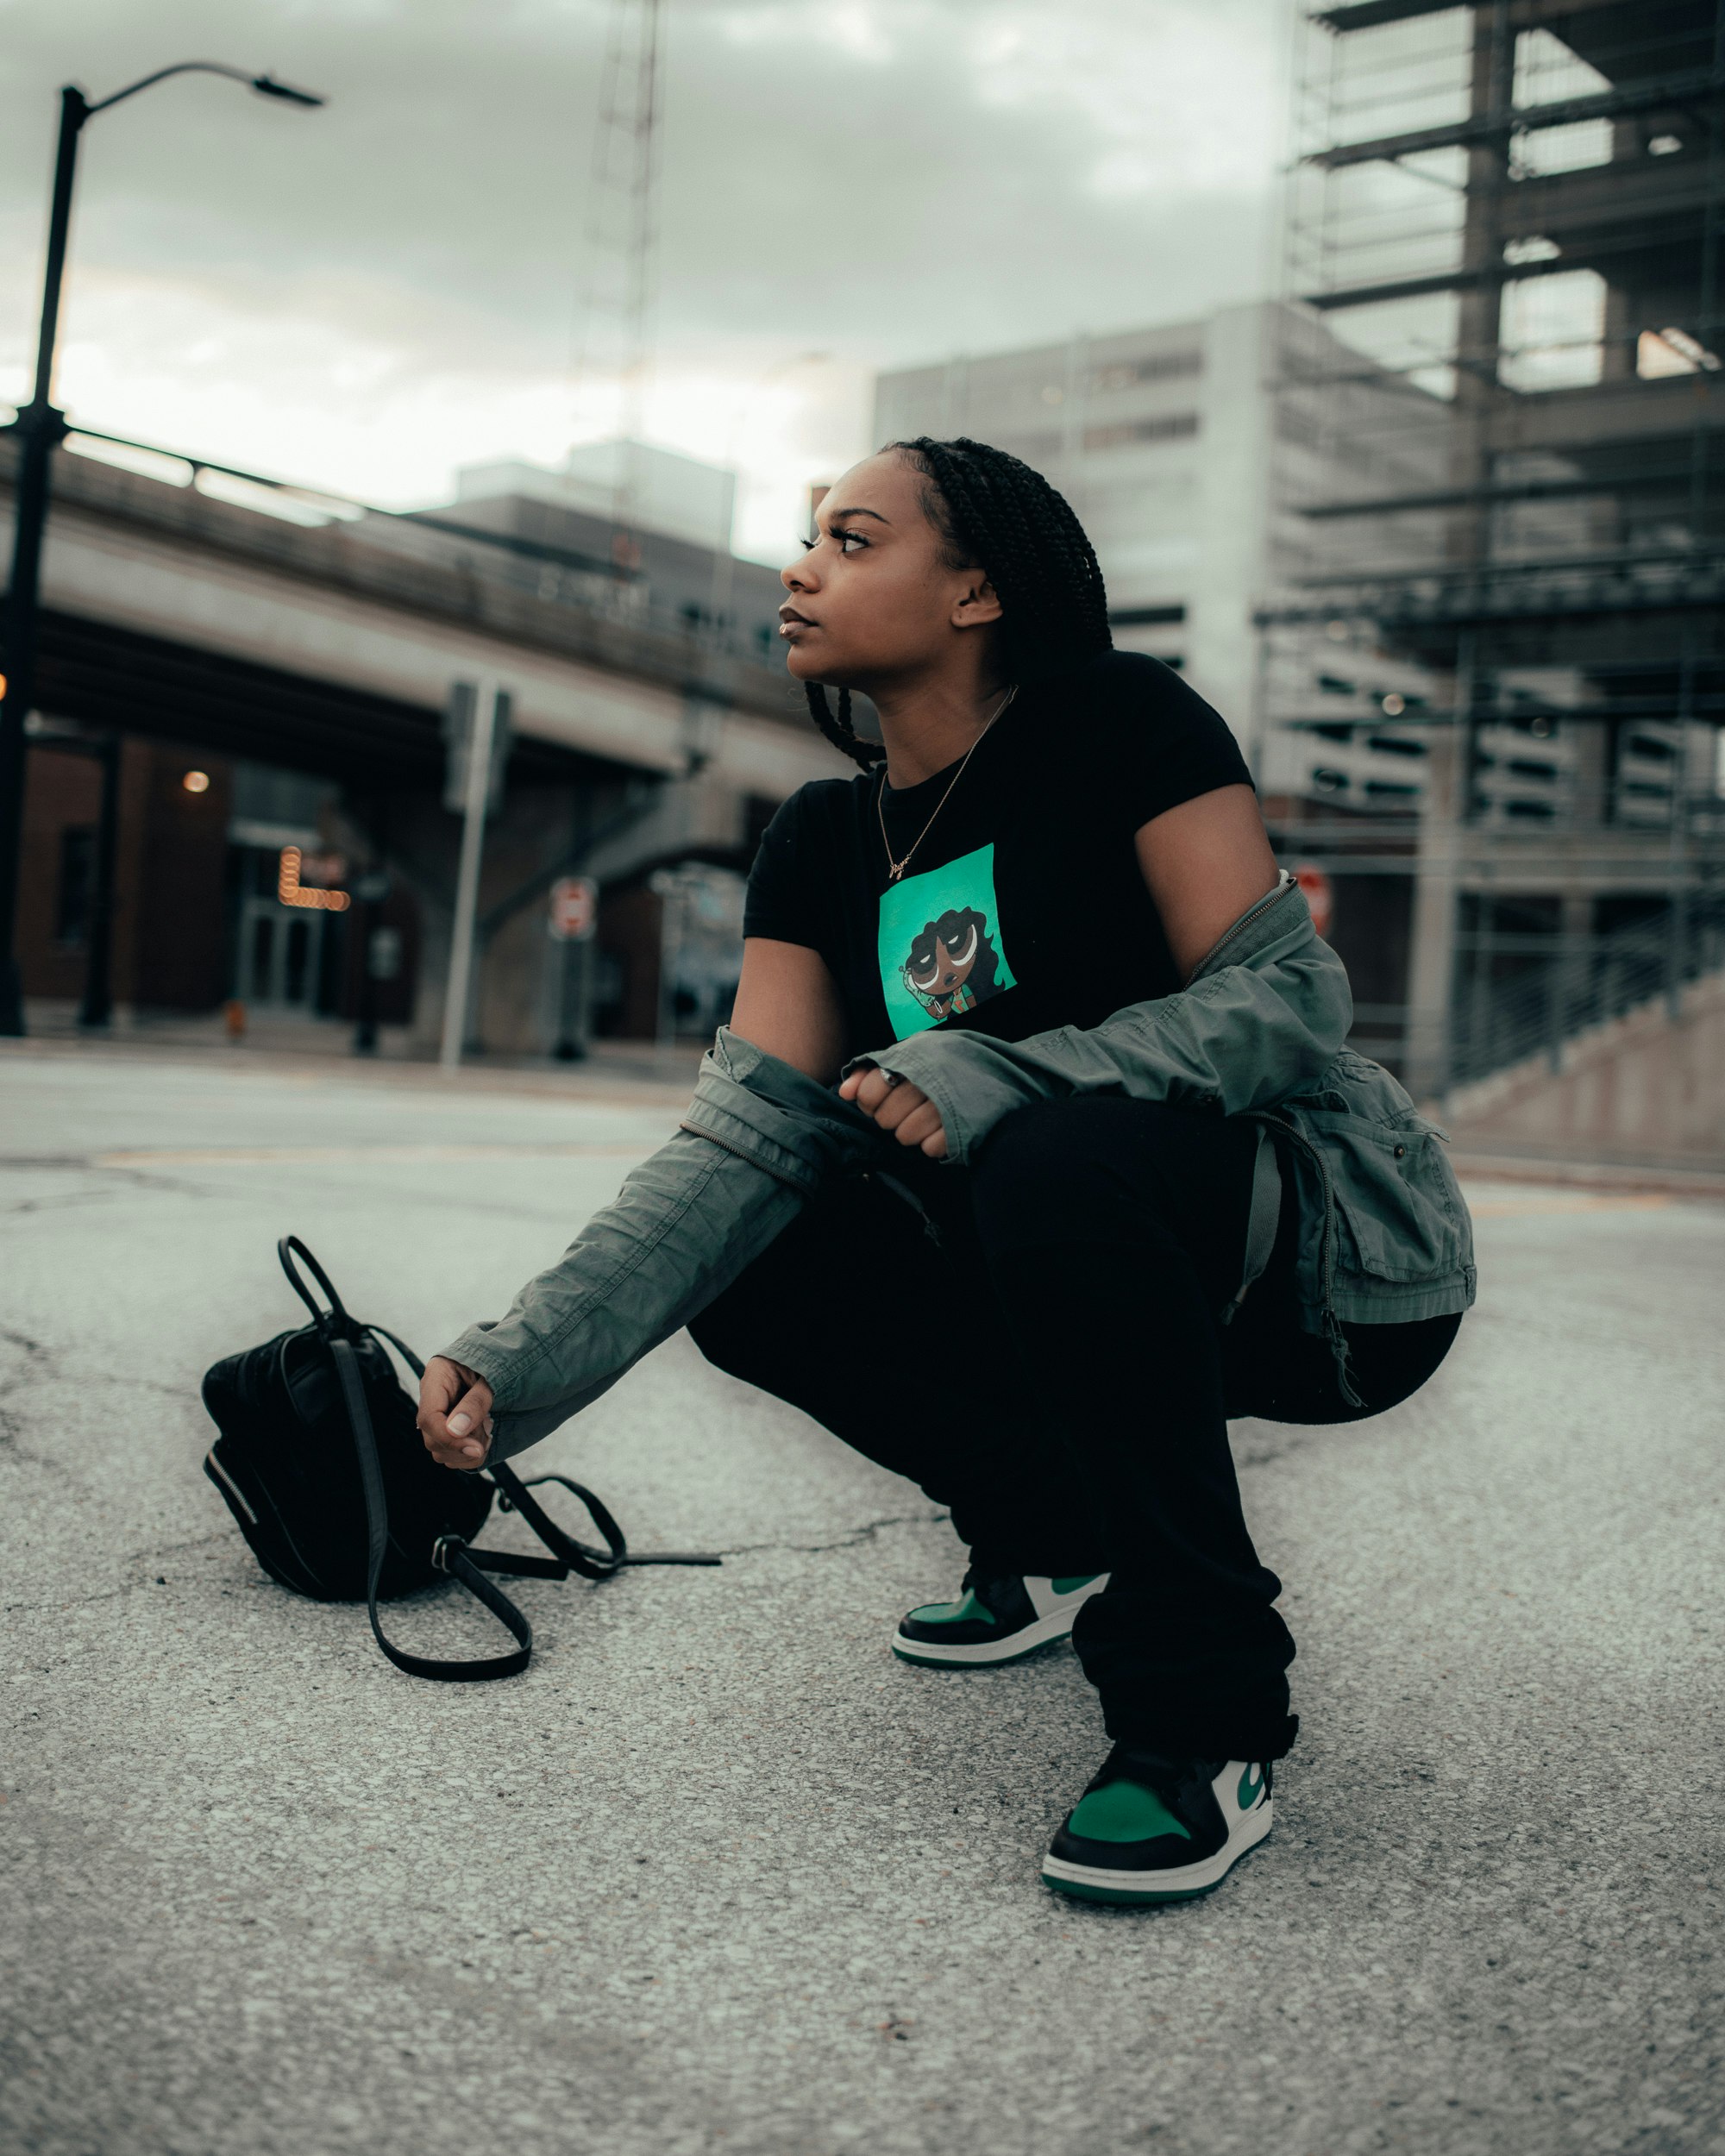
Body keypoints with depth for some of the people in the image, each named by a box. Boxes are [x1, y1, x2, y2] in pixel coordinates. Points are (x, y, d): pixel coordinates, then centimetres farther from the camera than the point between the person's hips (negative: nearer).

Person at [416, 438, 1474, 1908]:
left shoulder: (1120, 723, -14)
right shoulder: (827, 842, 3)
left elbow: (1289, 998, -20)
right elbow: (747, 1133, -6)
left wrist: (1001, 1078, -34)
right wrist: (526, 1360, -18)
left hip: (1331, 1261, -6)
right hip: (1083, 1277, 7)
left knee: (1065, 1163, -36)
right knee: (758, 1273, -5)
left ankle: (1209, 1726, -19)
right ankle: (1053, 1541, 17)